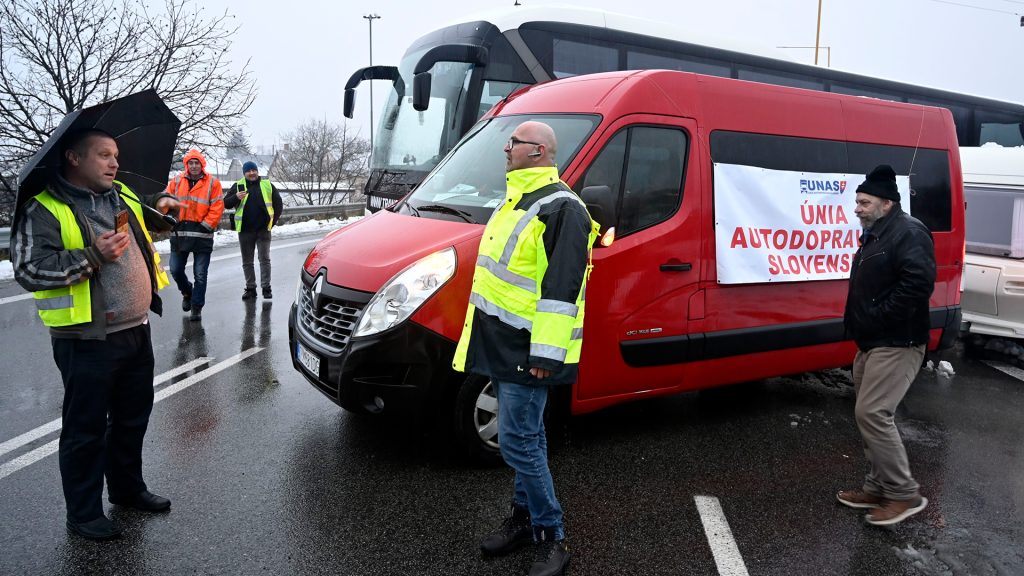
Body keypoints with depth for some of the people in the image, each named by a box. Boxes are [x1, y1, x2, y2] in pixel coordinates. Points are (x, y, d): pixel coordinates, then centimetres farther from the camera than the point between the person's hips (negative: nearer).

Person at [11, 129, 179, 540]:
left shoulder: (123, 196, 12)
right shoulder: (44, 209, -10)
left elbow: (148, 224, 34)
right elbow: (28, 270, -19)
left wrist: (159, 205, 16)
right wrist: (93, 256, -25)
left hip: (137, 330, 7)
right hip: (87, 341, -7)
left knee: (133, 417, 20)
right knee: (86, 428, 5)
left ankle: (128, 487, 39)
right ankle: (83, 514, 20)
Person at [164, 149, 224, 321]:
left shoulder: (212, 183, 0)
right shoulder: (177, 182, 8)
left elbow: (217, 208, -5)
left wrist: (205, 226, -11)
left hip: (202, 235, -3)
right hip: (179, 234, 3)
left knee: (200, 274, 1)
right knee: (175, 270, 7)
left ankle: (196, 307, 12)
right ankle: (187, 292, 36)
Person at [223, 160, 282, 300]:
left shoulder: (267, 185, 5)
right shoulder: (237, 186, 5)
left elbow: (278, 203, 11)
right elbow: (226, 204, 1)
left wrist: (274, 220, 4)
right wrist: (236, 197, -19)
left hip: (263, 230, -1)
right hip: (244, 230, 1)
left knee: (265, 259, 0)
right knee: (247, 262, 8)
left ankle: (266, 288, 5)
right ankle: (250, 288, 17)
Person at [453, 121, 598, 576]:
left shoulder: (560, 208, -16)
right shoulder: (515, 201, 16)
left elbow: (561, 290, -22)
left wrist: (545, 353, -25)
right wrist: (485, 337, 25)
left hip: (527, 351, -10)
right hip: (502, 346, 10)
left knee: (518, 443, -6)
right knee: (526, 438, 18)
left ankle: (551, 538, 9)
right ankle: (525, 516, 33)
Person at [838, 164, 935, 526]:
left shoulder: (909, 233, -15)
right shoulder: (875, 237, 18)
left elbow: (919, 284, -28)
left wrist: (876, 319, -22)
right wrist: (860, 325, 10)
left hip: (896, 345, -11)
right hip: (872, 344, 11)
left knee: (872, 414, -13)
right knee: (871, 415, 13)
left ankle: (904, 494, -1)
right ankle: (877, 488, 23)